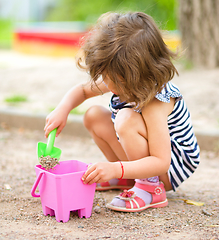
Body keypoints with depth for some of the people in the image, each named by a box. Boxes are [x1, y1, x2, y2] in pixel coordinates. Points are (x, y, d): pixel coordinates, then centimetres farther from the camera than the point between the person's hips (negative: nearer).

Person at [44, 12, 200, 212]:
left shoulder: (154, 102, -35)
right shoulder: (119, 81, -10)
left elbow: (161, 162, -38)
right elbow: (82, 90, 8)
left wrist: (116, 169, -49)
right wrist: (63, 109, -14)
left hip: (170, 168, -9)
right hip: (143, 157, 9)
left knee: (127, 119, -32)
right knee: (93, 116, -2)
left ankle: (151, 189, -18)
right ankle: (128, 179, 9)